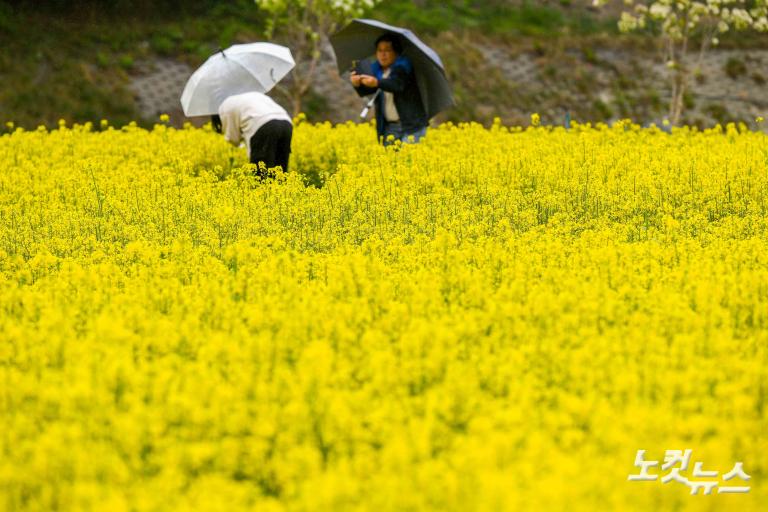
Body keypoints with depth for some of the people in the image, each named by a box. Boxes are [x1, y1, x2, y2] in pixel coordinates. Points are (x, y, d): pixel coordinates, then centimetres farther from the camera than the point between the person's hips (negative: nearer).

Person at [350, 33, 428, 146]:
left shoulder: (402, 67, -7)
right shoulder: (377, 70, 8)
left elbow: (397, 84, -27)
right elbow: (365, 91, -3)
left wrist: (377, 82, -45)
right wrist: (357, 84, -27)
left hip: (411, 124, -5)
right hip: (389, 127, 5)